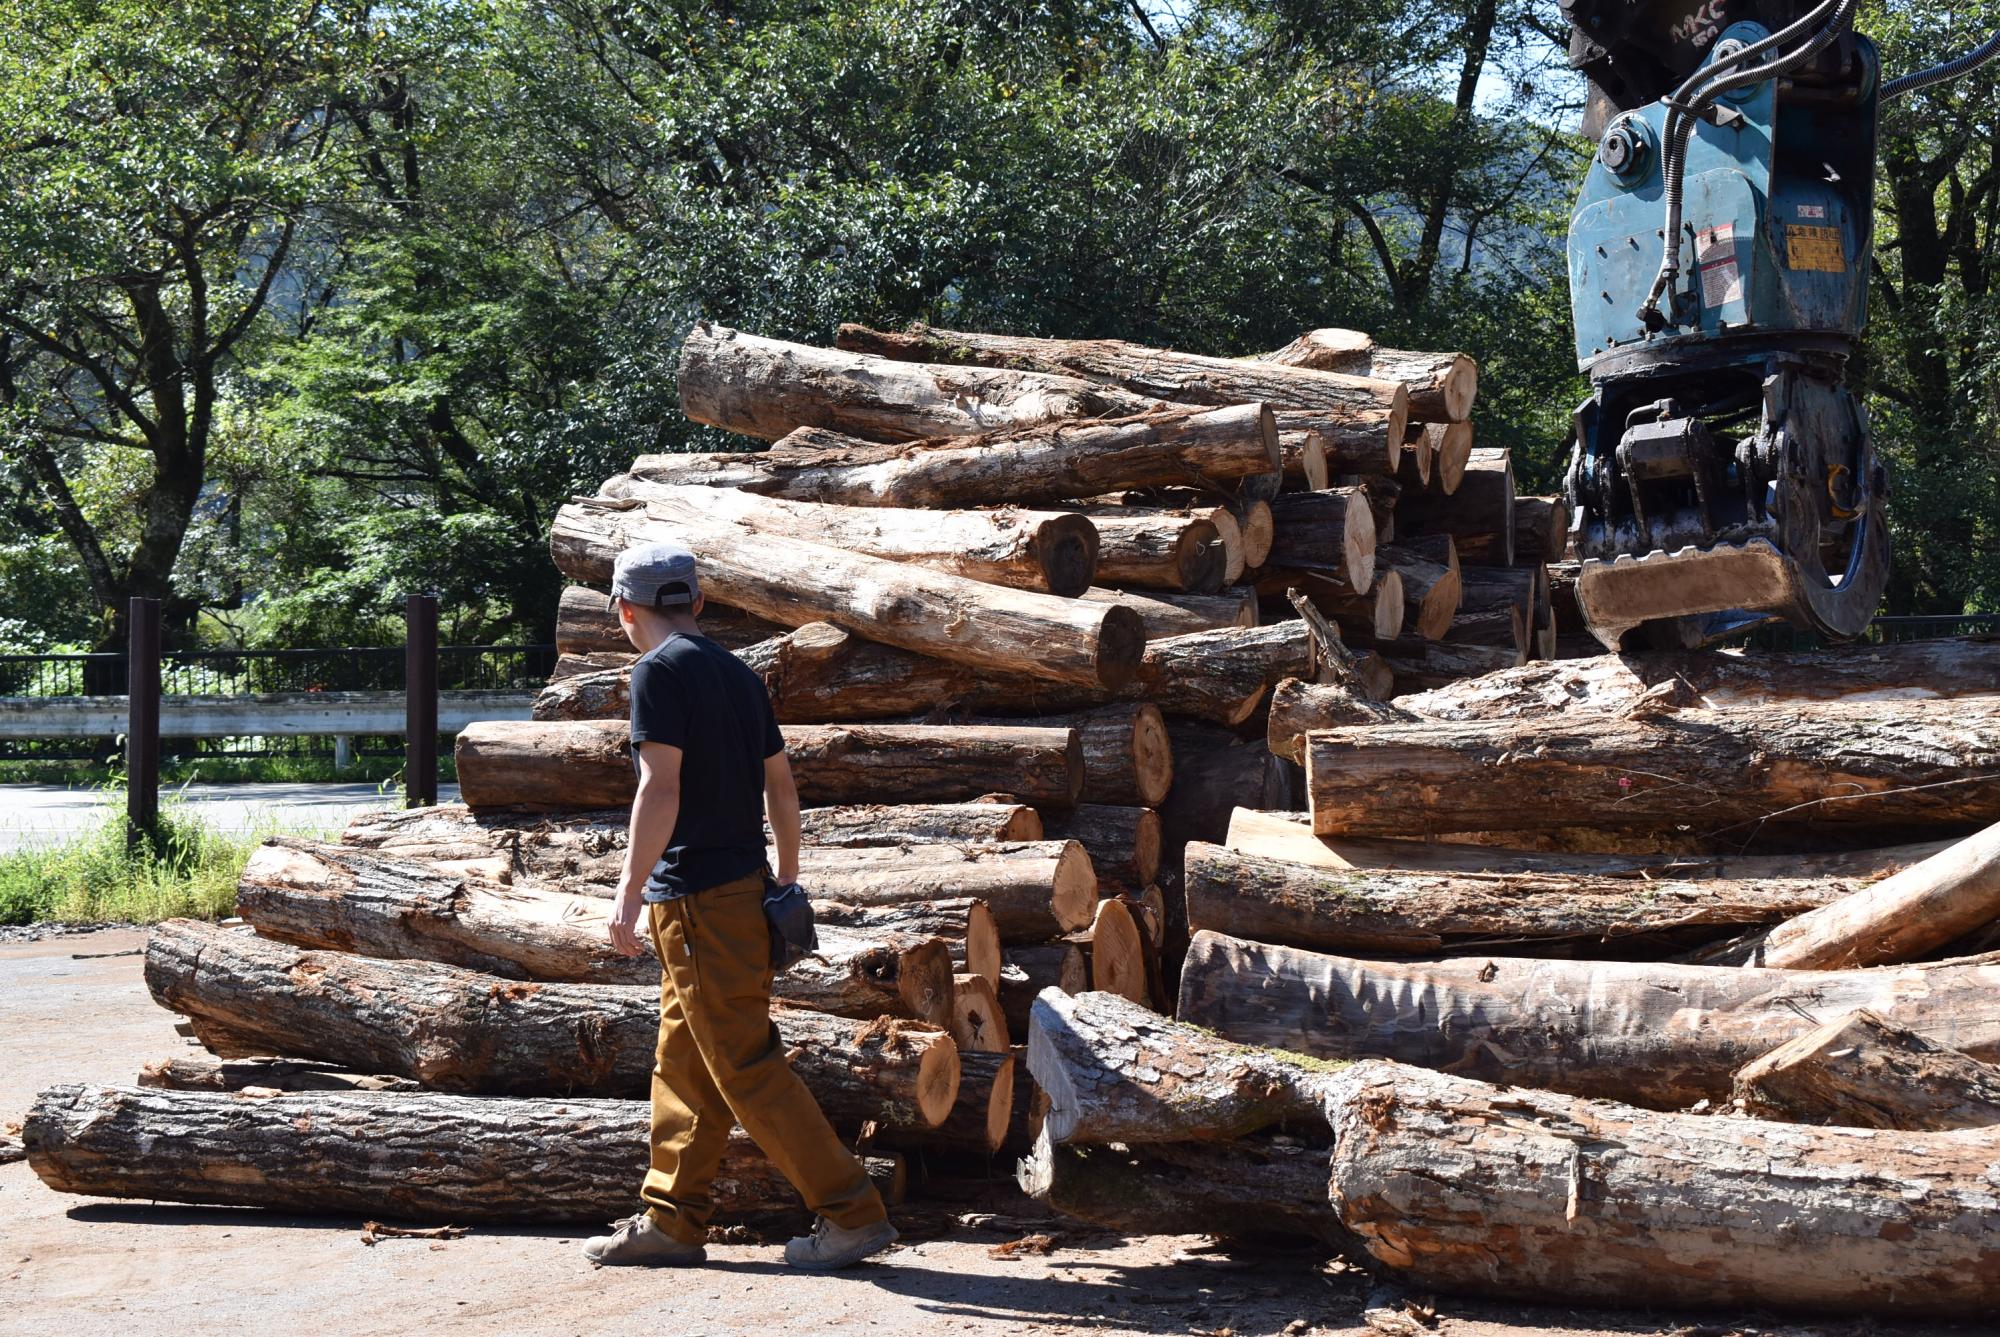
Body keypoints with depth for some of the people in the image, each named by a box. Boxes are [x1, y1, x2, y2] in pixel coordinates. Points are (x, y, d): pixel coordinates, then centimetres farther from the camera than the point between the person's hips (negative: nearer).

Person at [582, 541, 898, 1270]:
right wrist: (788, 876, 27)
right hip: (743, 887, 9)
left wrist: (630, 892, -19)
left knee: (746, 1068, -7)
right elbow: (781, 783, 17)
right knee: (682, 1066, 14)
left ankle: (852, 1212, -7)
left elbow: (661, 787, -19)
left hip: (696, 900, -9)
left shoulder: (659, 671, -10)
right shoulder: (739, 674, 14)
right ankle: (669, 1222, 18)